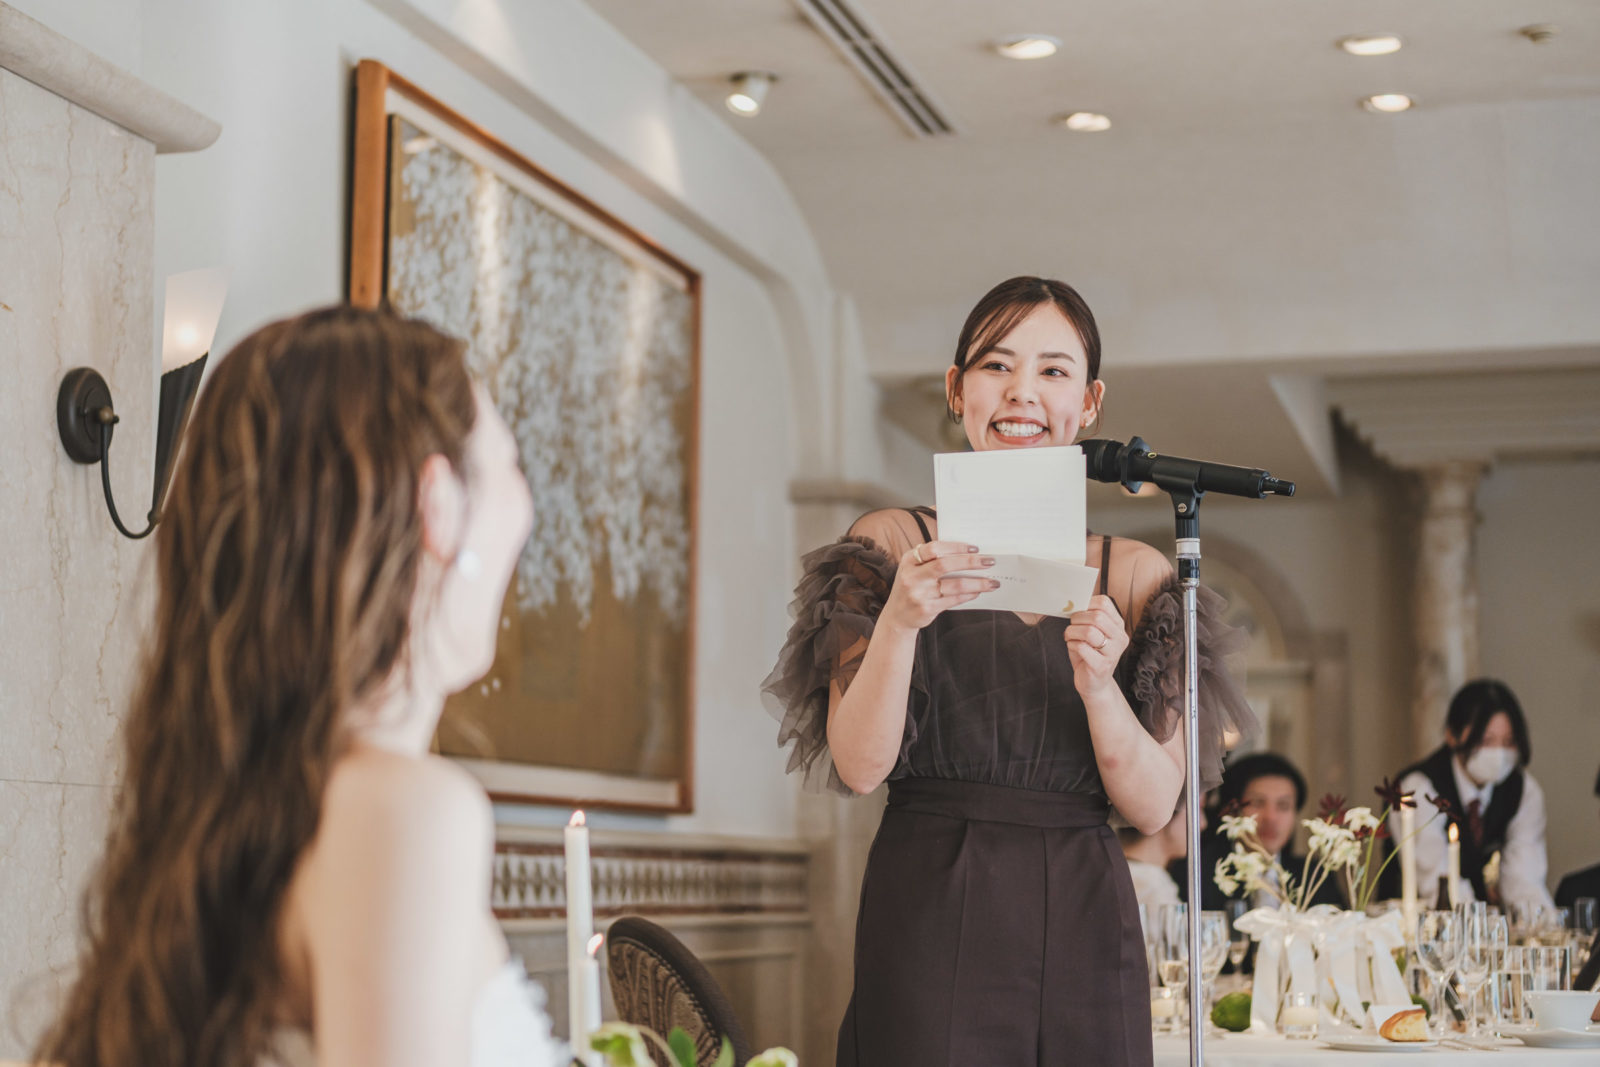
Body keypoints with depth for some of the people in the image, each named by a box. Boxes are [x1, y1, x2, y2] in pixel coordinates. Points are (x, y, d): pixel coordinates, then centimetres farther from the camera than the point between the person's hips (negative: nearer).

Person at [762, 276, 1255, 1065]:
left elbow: (1153, 808, 2)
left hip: (1084, 932, 2)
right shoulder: (892, 546, 4)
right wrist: (899, 619, -20)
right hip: (931, 921, -2)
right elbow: (857, 765, -5)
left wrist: (1099, 689, -15)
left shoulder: (1134, 575, 8)